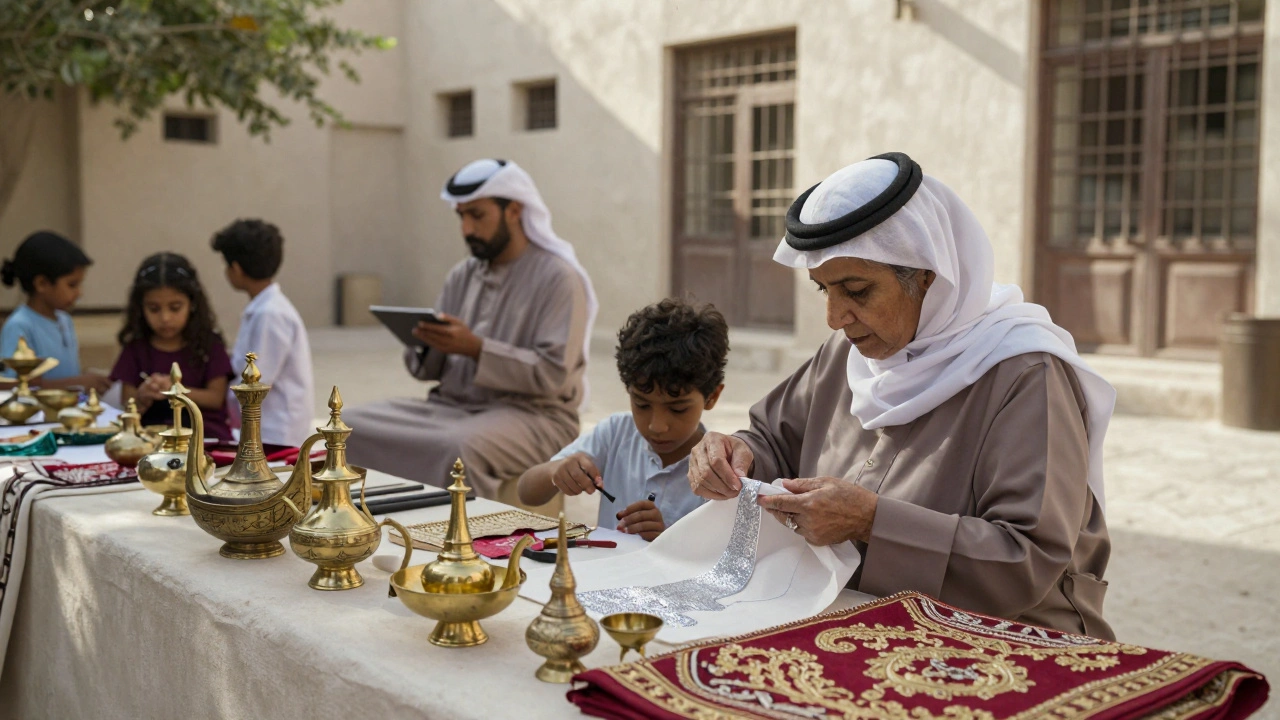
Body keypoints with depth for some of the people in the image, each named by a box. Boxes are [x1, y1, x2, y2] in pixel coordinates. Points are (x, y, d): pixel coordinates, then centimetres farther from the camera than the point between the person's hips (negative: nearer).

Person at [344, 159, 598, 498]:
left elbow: (554, 374, -17)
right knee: (355, 426, -11)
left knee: (462, 449, -38)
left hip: (531, 411, -7)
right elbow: (432, 368, 14)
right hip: (451, 403, 7)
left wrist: (476, 348, -22)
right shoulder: (462, 276, 14)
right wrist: (426, 343, -8)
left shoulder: (559, 278, -6)